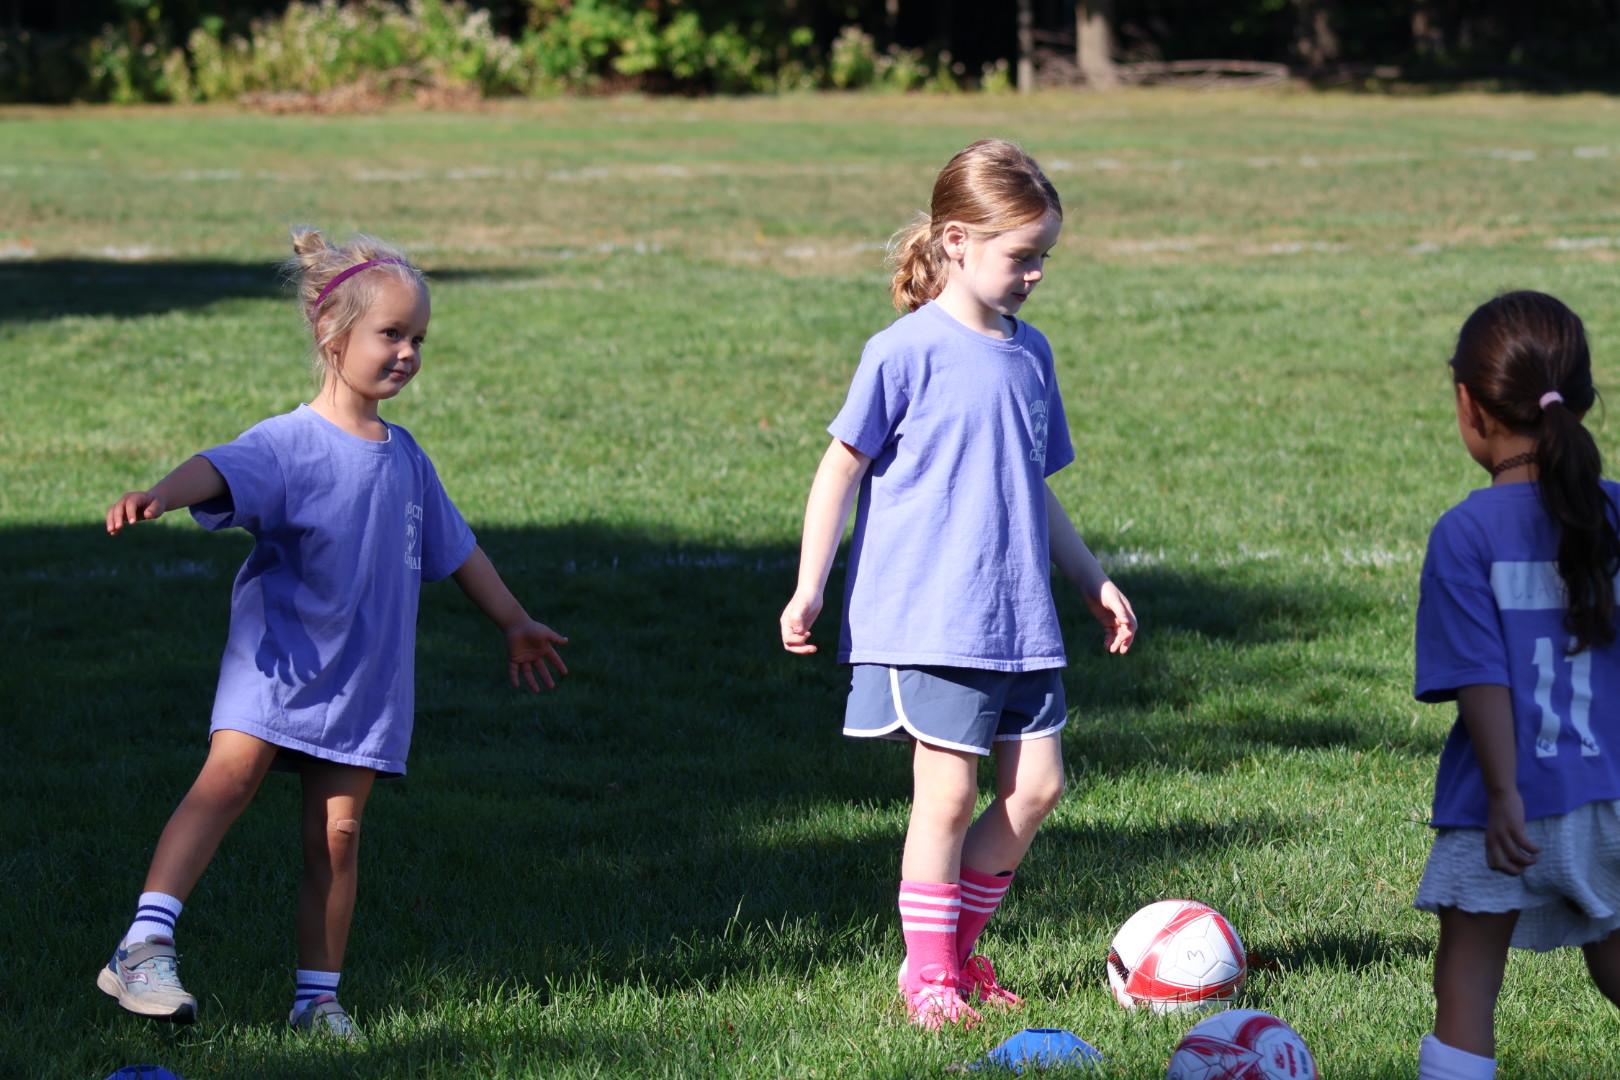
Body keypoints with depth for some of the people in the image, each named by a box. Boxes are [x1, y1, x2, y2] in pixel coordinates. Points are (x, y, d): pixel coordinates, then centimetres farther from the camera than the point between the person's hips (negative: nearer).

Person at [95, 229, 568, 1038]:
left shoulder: (404, 456, 11)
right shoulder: (290, 444, -10)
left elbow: (452, 547, 26)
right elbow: (219, 472, -31)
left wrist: (514, 622, 38)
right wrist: (160, 496, -53)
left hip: (366, 676, 5)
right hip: (275, 657, -5)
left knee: (337, 833, 2)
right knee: (229, 777, -22)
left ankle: (318, 997, 10)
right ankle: (143, 946, -27)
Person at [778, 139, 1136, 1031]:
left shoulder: (1029, 354, 11)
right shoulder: (906, 352, -9)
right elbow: (840, 470, -5)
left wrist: (1094, 583, 25)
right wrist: (808, 589, -9)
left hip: (1020, 618, 7)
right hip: (928, 616, -7)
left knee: (1035, 786, 3)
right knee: (948, 795, -5)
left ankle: (957, 947, 18)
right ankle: (928, 973, 7)